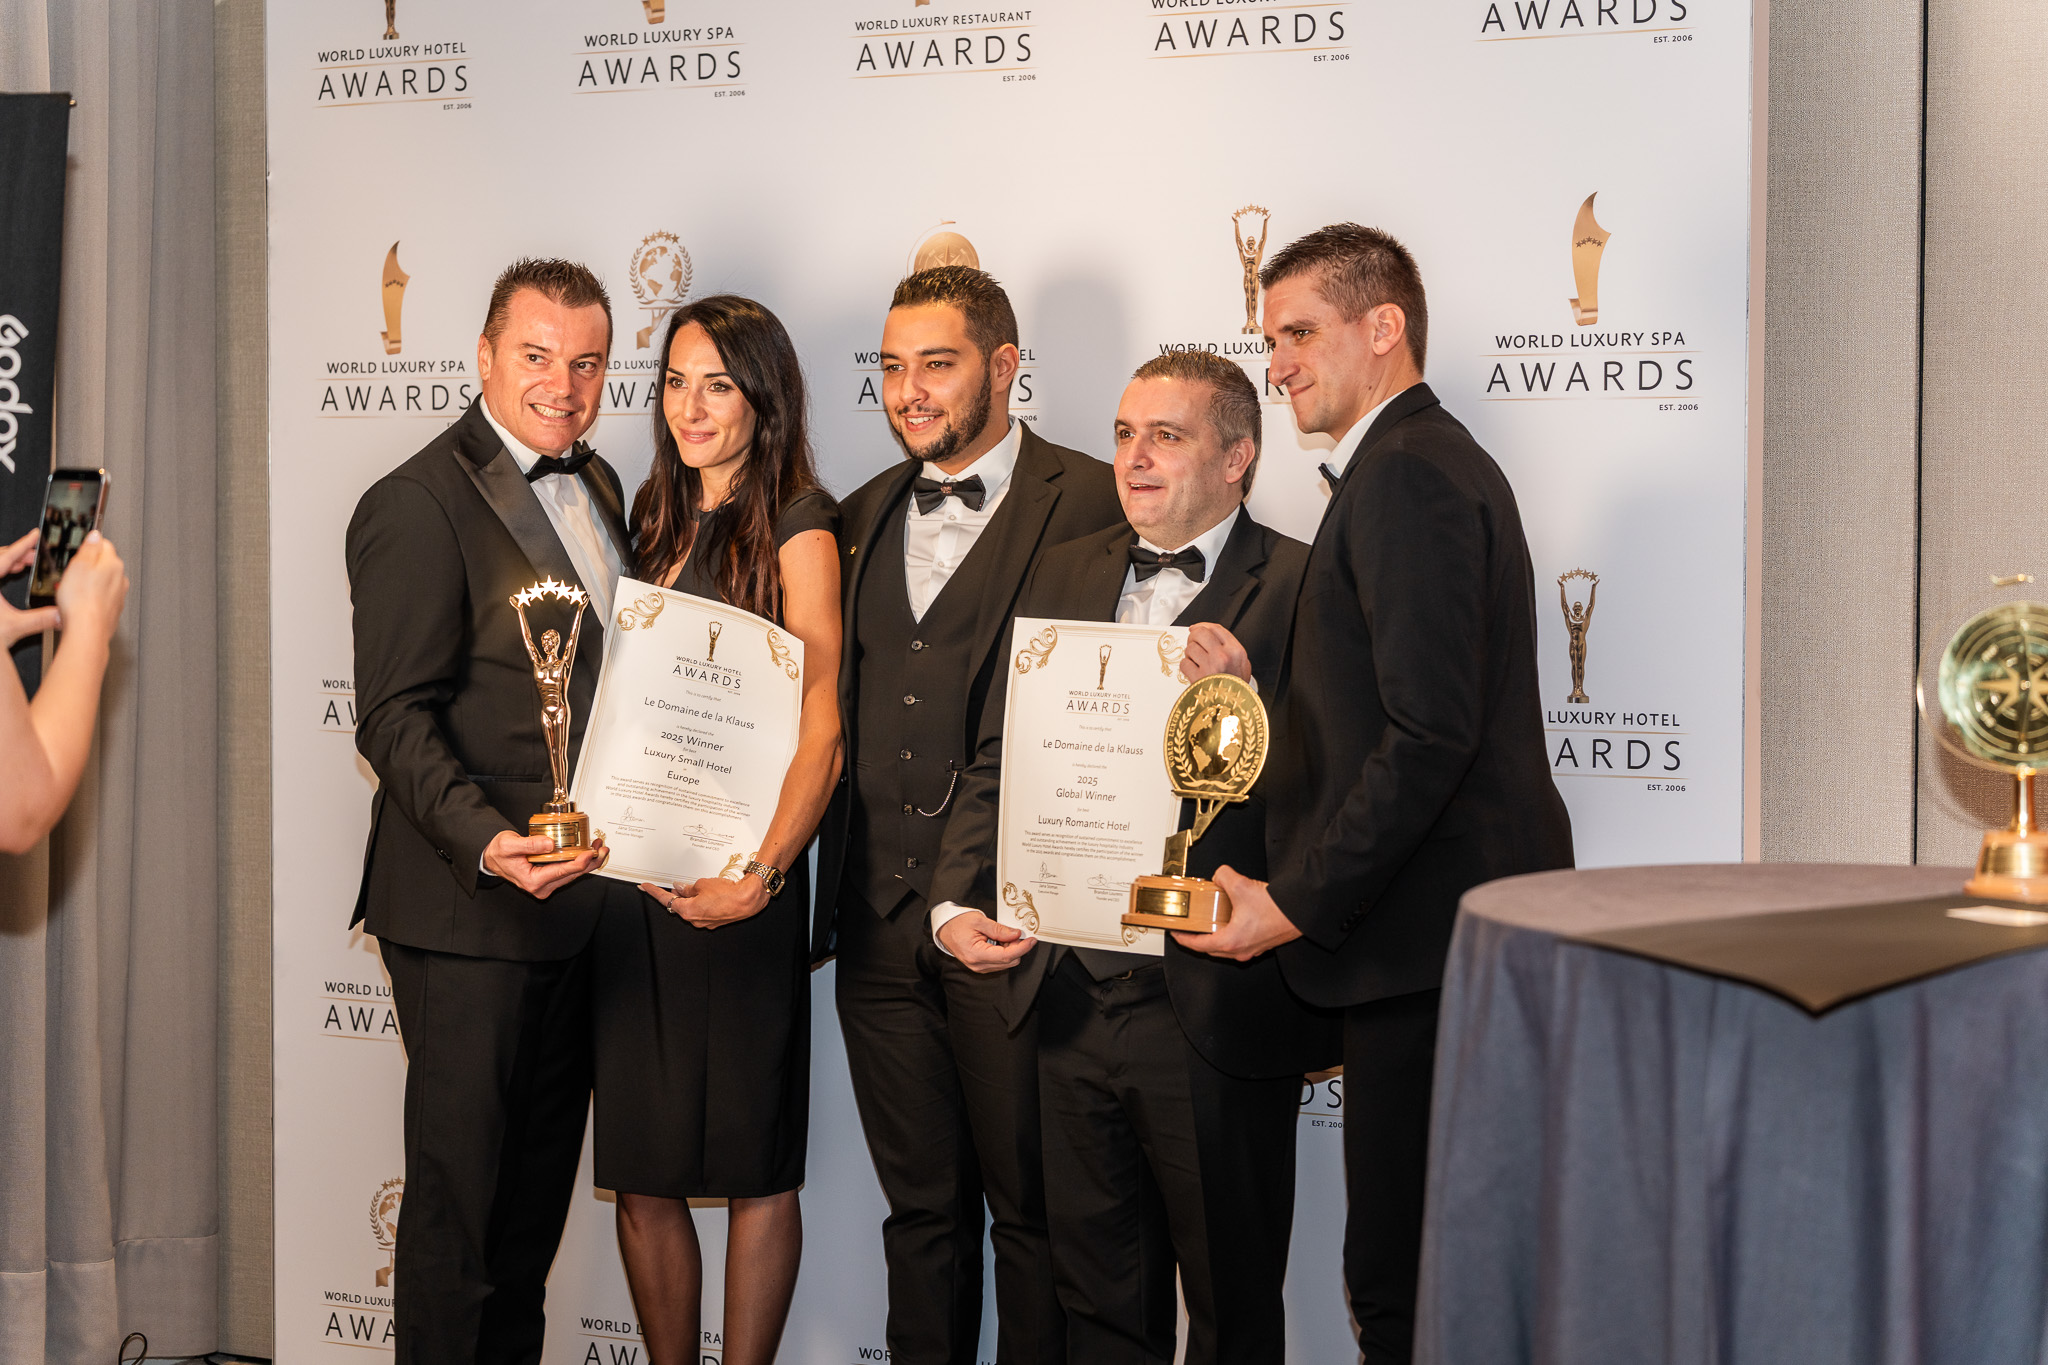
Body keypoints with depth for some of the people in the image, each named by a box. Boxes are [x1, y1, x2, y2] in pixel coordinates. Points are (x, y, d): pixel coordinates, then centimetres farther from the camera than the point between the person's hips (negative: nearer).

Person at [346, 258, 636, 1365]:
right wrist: (488, 843, -30)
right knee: (459, 1190, 1)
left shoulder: (597, 486, 13)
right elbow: (394, 719, -16)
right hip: (467, 912, -7)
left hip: (580, 898, 8)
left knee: (539, 1187, 16)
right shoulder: (417, 505, -12)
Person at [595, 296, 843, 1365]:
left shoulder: (795, 526, -4)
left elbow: (822, 725, -12)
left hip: (736, 883, -6)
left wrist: (765, 869, -25)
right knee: (642, 1174, 7)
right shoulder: (656, 519, 15)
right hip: (632, 871, 6)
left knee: (753, 1164, 2)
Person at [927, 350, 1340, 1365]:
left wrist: (1246, 697, -29)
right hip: (1071, 997, 5)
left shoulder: (1299, 588, -8)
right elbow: (999, 759, 13)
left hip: (1213, 1012, -5)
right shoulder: (1064, 574, 11)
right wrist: (957, 902, 0)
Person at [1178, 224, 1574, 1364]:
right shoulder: (1436, 460, 21)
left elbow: (1432, 733, -21)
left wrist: (1300, 904, -15)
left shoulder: (1405, 474, -13)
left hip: (1427, 944, -11)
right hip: (1447, 935, 11)